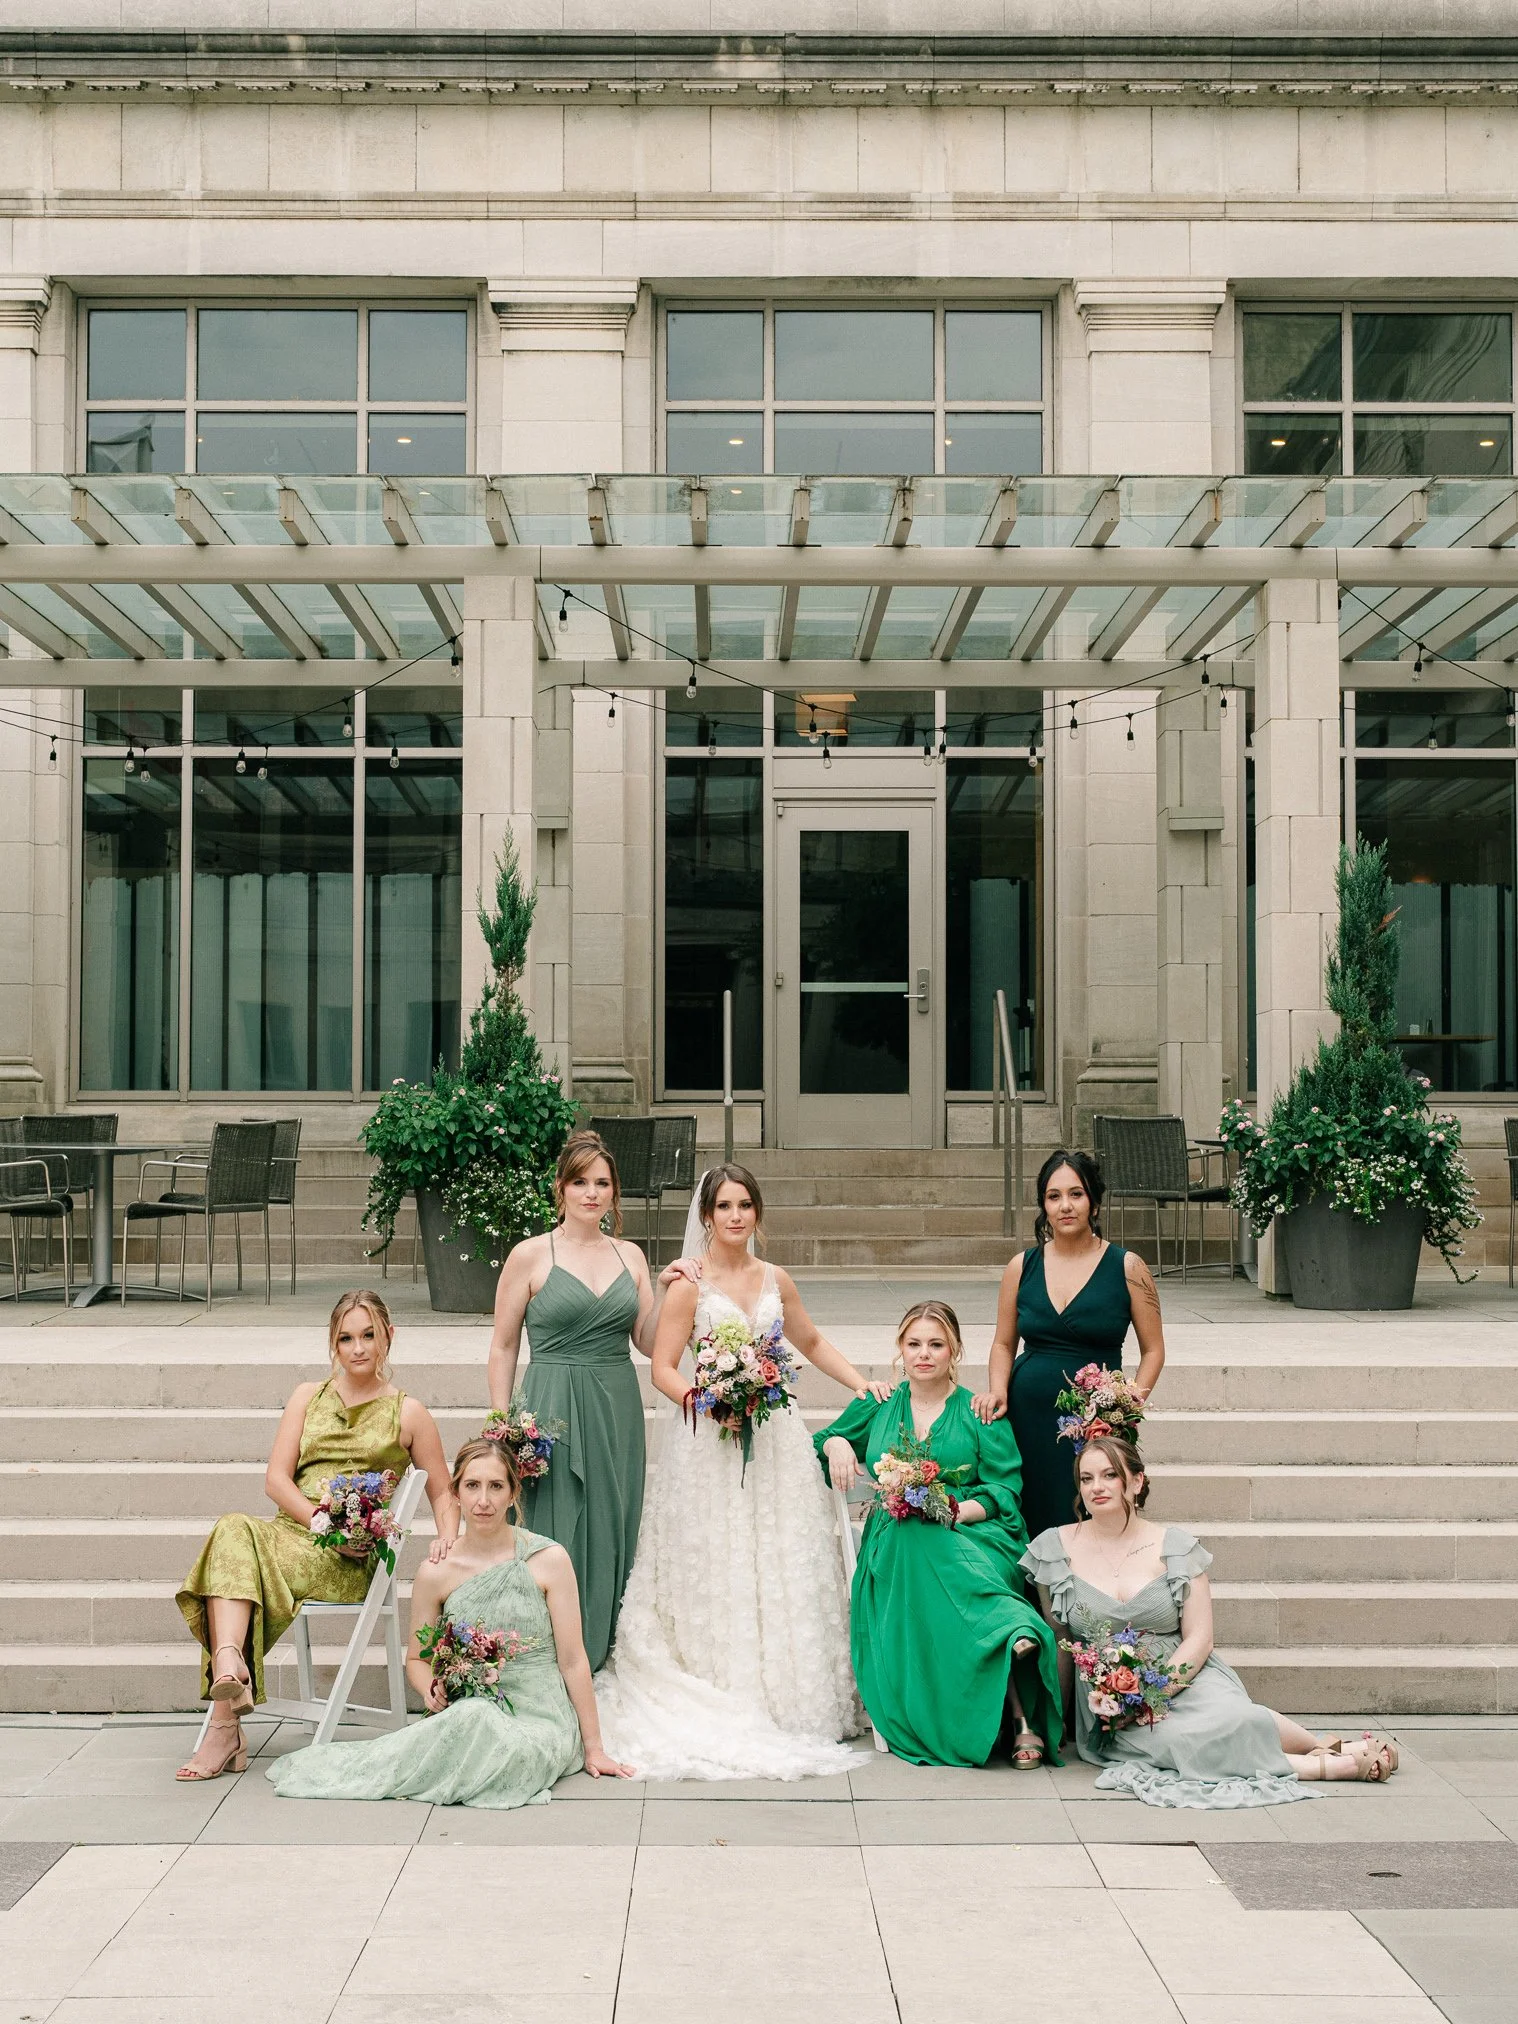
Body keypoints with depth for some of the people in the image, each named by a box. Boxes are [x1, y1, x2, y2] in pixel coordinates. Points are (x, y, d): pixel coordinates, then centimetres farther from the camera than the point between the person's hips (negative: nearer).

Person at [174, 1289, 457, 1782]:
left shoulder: (408, 1414, 14)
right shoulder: (308, 1397, 21)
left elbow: (443, 1493, 17)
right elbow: (276, 1478, 9)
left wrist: (447, 1538, -6)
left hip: (351, 1561, -3)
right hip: (291, 1532, 4)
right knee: (233, 1531, -33)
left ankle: (224, 1728, -41)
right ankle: (231, 1669, -53)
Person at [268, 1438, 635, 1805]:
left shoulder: (548, 1560, -4)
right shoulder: (437, 1573, 1)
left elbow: (572, 1660, -2)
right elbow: (416, 1658, 14)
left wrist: (593, 1748, -1)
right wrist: (431, 1689, -10)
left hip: (541, 1720, -1)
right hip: (471, 1713, 1)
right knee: (474, 1715, -36)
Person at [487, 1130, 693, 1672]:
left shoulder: (630, 1256, 10)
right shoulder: (531, 1255, -2)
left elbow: (649, 1342, 11)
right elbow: (503, 1347, 0)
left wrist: (664, 1292, -4)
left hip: (617, 1412, 4)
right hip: (553, 1408, -4)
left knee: (612, 1534, 8)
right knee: (556, 1537, -2)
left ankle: (604, 1662, 20)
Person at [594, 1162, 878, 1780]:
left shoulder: (776, 1281, 10)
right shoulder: (690, 1283, -4)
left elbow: (813, 1343, 23)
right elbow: (662, 1369, -6)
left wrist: (861, 1385, 12)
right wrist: (702, 1397, -23)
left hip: (774, 1437, 5)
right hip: (710, 1440, -5)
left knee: (780, 1565, 6)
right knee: (716, 1572, -4)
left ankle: (782, 1699, 15)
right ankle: (720, 1702, 3)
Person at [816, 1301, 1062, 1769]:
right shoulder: (877, 1408, 20)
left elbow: (1006, 1492, 2)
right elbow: (827, 1439, 31)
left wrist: (956, 1511, -17)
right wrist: (837, 1444, 6)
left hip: (967, 1534, -2)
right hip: (894, 1549, 2)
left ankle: (1023, 1717, -46)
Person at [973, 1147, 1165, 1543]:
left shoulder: (1127, 1268, 0)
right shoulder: (1022, 1268, 7)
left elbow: (1152, 1350, 4)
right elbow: (1003, 1344, 15)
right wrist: (997, 1390, -3)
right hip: (1027, 1418, 2)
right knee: (1034, 1529, 1)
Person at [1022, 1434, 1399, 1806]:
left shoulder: (1175, 1545, 2)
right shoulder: (1056, 1548, 3)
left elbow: (1198, 1639, -1)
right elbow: (1057, 1641, 9)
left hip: (1183, 1676, 1)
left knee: (1226, 1718, -33)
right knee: (1179, 1739, -32)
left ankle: (1325, 1746, -8)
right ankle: (1330, 1765, -21)